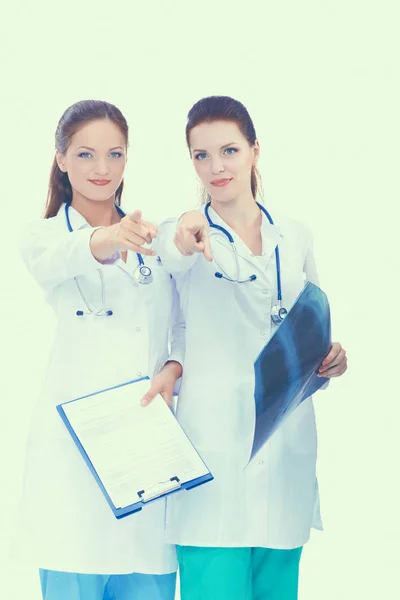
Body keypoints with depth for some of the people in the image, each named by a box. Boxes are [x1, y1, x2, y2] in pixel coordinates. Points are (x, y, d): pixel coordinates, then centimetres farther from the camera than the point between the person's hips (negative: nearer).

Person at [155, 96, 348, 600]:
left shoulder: (295, 237, 12)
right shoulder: (183, 234, 1)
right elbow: (174, 254, -24)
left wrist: (329, 358, -2)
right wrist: (187, 239, -46)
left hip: (288, 444, 4)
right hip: (216, 446, -4)